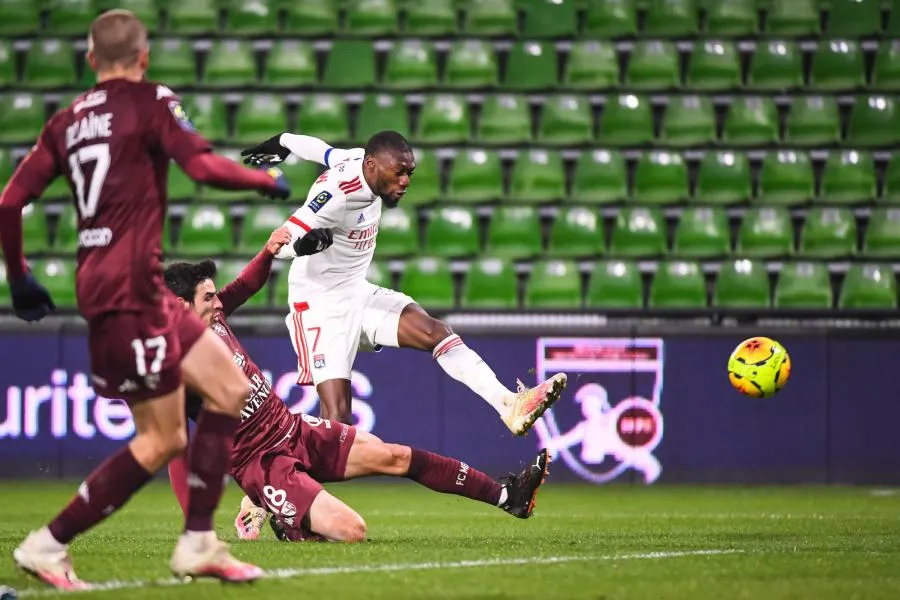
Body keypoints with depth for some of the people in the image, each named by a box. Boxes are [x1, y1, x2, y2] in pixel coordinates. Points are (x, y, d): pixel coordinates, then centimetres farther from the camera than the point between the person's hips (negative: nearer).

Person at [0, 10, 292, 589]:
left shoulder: (67, 122, 14)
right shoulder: (150, 102, -4)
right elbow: (203, 166, -18)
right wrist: (269, 180, -1)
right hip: (130, 287, -8)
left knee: (233, 392, 11)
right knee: (161, 439, -3)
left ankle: (199, 543, 8)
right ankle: (49, 545, -1)